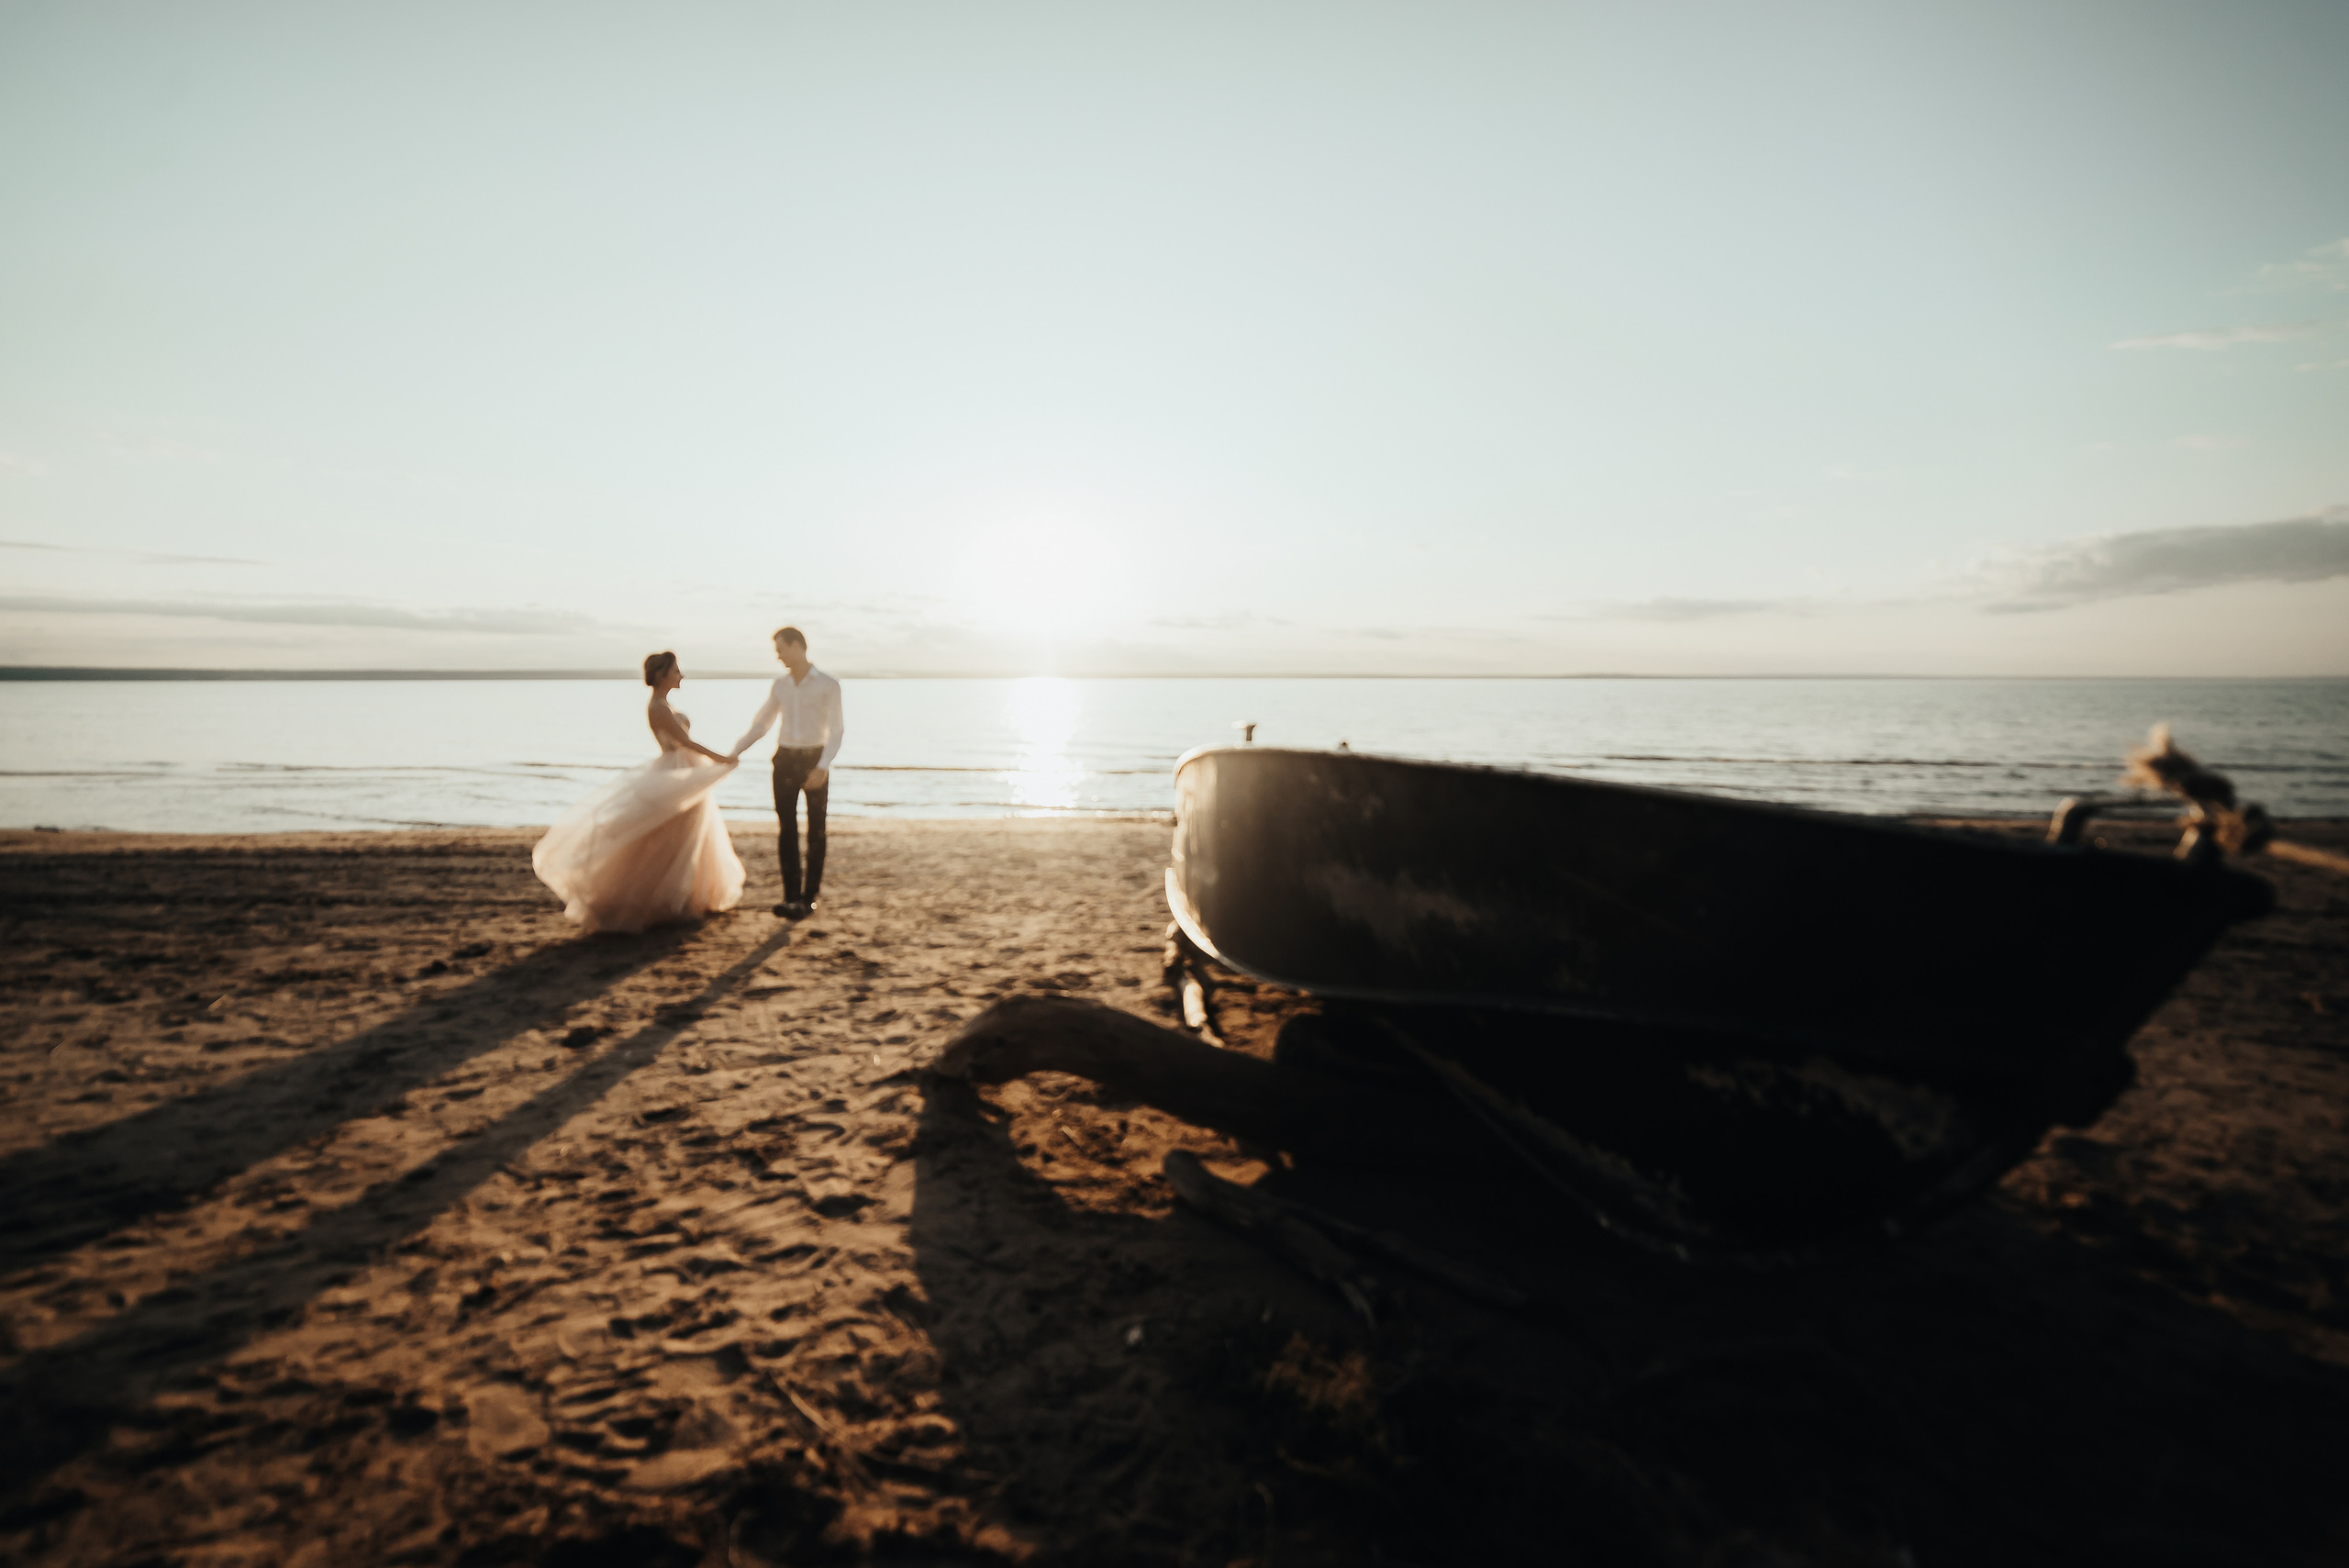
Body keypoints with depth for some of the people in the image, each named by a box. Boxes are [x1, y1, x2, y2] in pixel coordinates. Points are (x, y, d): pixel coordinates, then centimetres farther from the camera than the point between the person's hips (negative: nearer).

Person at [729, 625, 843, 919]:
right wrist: (731, 755, 6)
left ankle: (810, 896, 10)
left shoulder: (828, 685, -3)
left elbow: (835, 730, -8)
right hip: (785, 760, 3)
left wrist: (823, 766, -21)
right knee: (786, 829, -5)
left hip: (815, 761, -3)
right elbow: (759, 725, 15)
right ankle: (791, 898, -8)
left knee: (816, 829, 2)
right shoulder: (780, 685, 9)